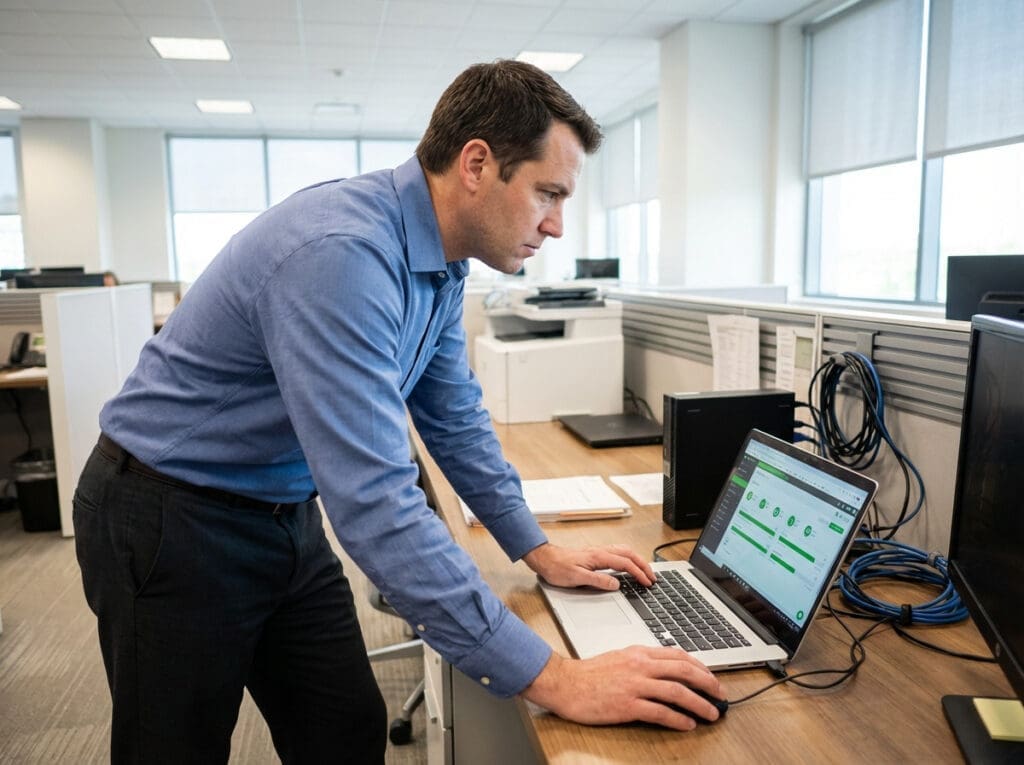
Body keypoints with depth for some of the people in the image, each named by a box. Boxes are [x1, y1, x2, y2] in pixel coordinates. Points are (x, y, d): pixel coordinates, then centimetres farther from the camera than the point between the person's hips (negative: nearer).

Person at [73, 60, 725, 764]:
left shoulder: (440, 261, -3)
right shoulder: (341, 254, -33)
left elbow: (454, 416, 8)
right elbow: (375, 503, -38)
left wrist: (538, 549, 6)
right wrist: (551, 679, -34)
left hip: (287, 515, 8)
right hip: (173, 523, -7)